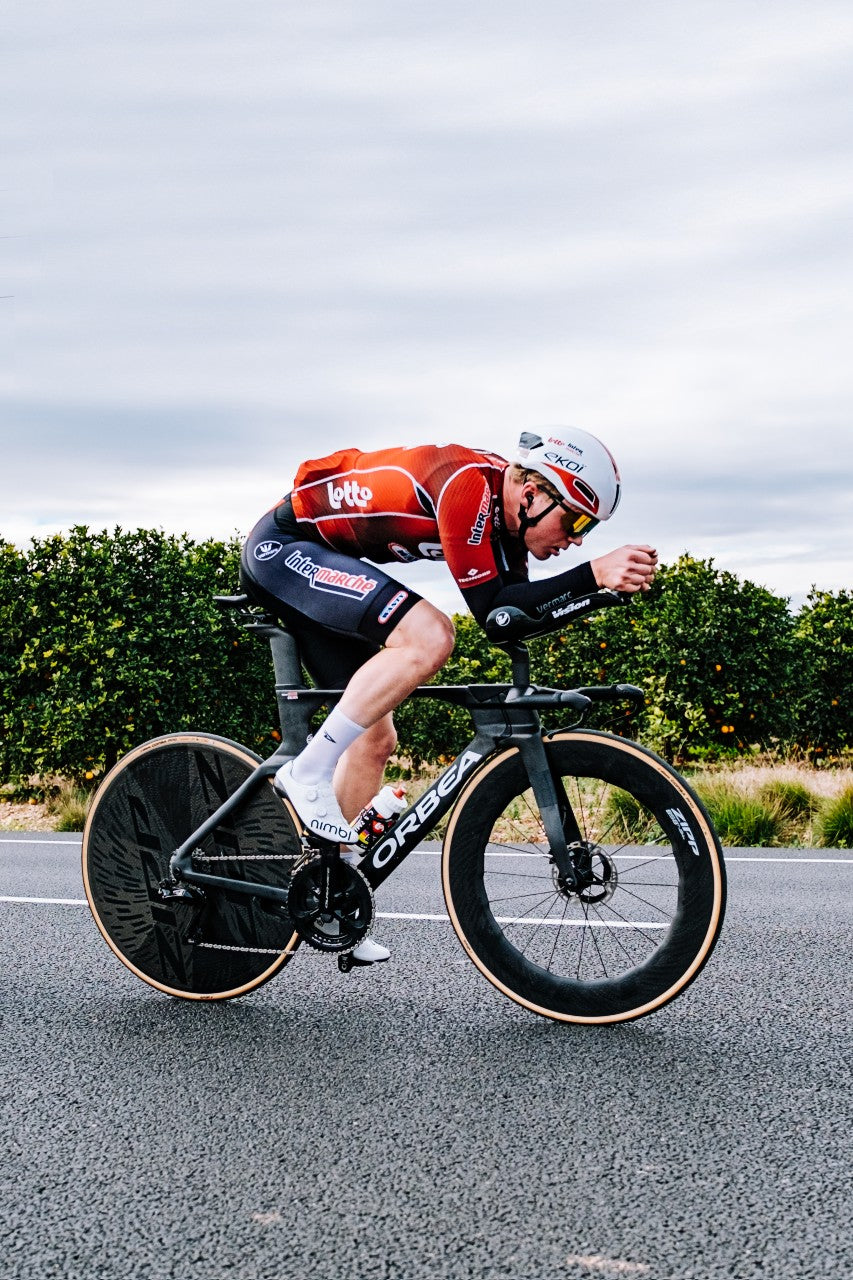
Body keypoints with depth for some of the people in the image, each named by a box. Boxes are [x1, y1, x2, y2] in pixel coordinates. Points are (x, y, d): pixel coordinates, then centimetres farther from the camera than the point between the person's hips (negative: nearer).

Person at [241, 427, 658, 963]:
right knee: (429, 635, -29)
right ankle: (308, 773, -19)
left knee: (376, 738, 8)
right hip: (284, 545, -10)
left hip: (314, 561, 10)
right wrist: (594, 573, -33)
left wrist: (610, 582, -12)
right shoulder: (466, 481, -26)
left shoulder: (504, 506, 2)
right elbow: (489, 606, -27)